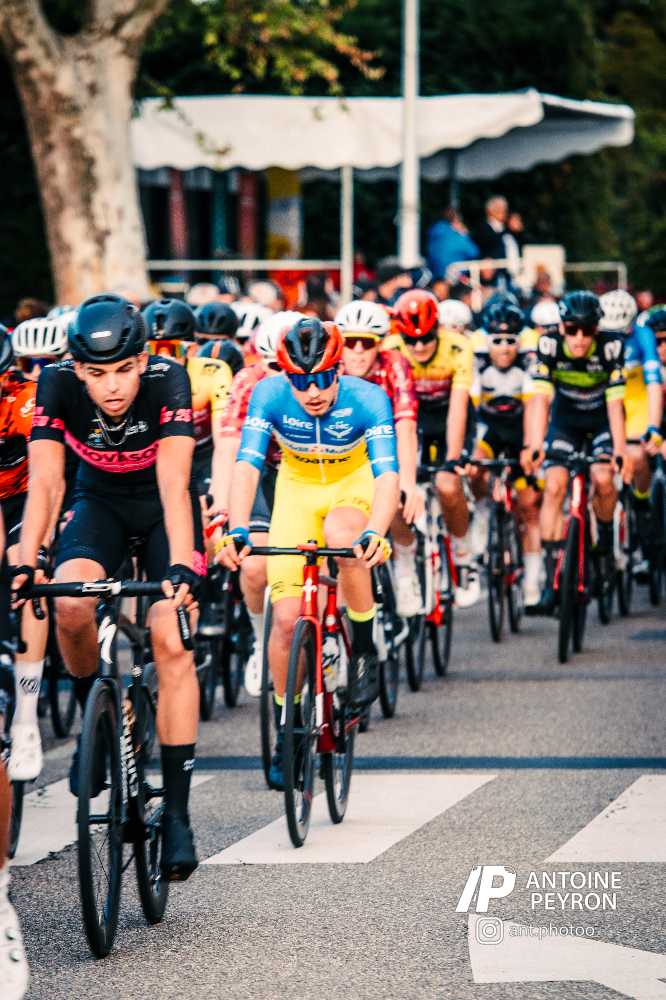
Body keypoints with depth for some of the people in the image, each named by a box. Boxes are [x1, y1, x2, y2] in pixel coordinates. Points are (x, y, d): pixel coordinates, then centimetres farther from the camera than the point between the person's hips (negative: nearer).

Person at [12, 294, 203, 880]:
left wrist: (181, 568, -49)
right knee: (70, 606, -28)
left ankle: (177, 813, -13)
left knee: (170, 639, -18)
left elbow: (174, 486, -36)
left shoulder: (168, 382, -31)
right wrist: (27, 563, -42)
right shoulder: (58, 386, -26)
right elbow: (46, 483, -29)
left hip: (160, 505, -2)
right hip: (101, 500, 2)